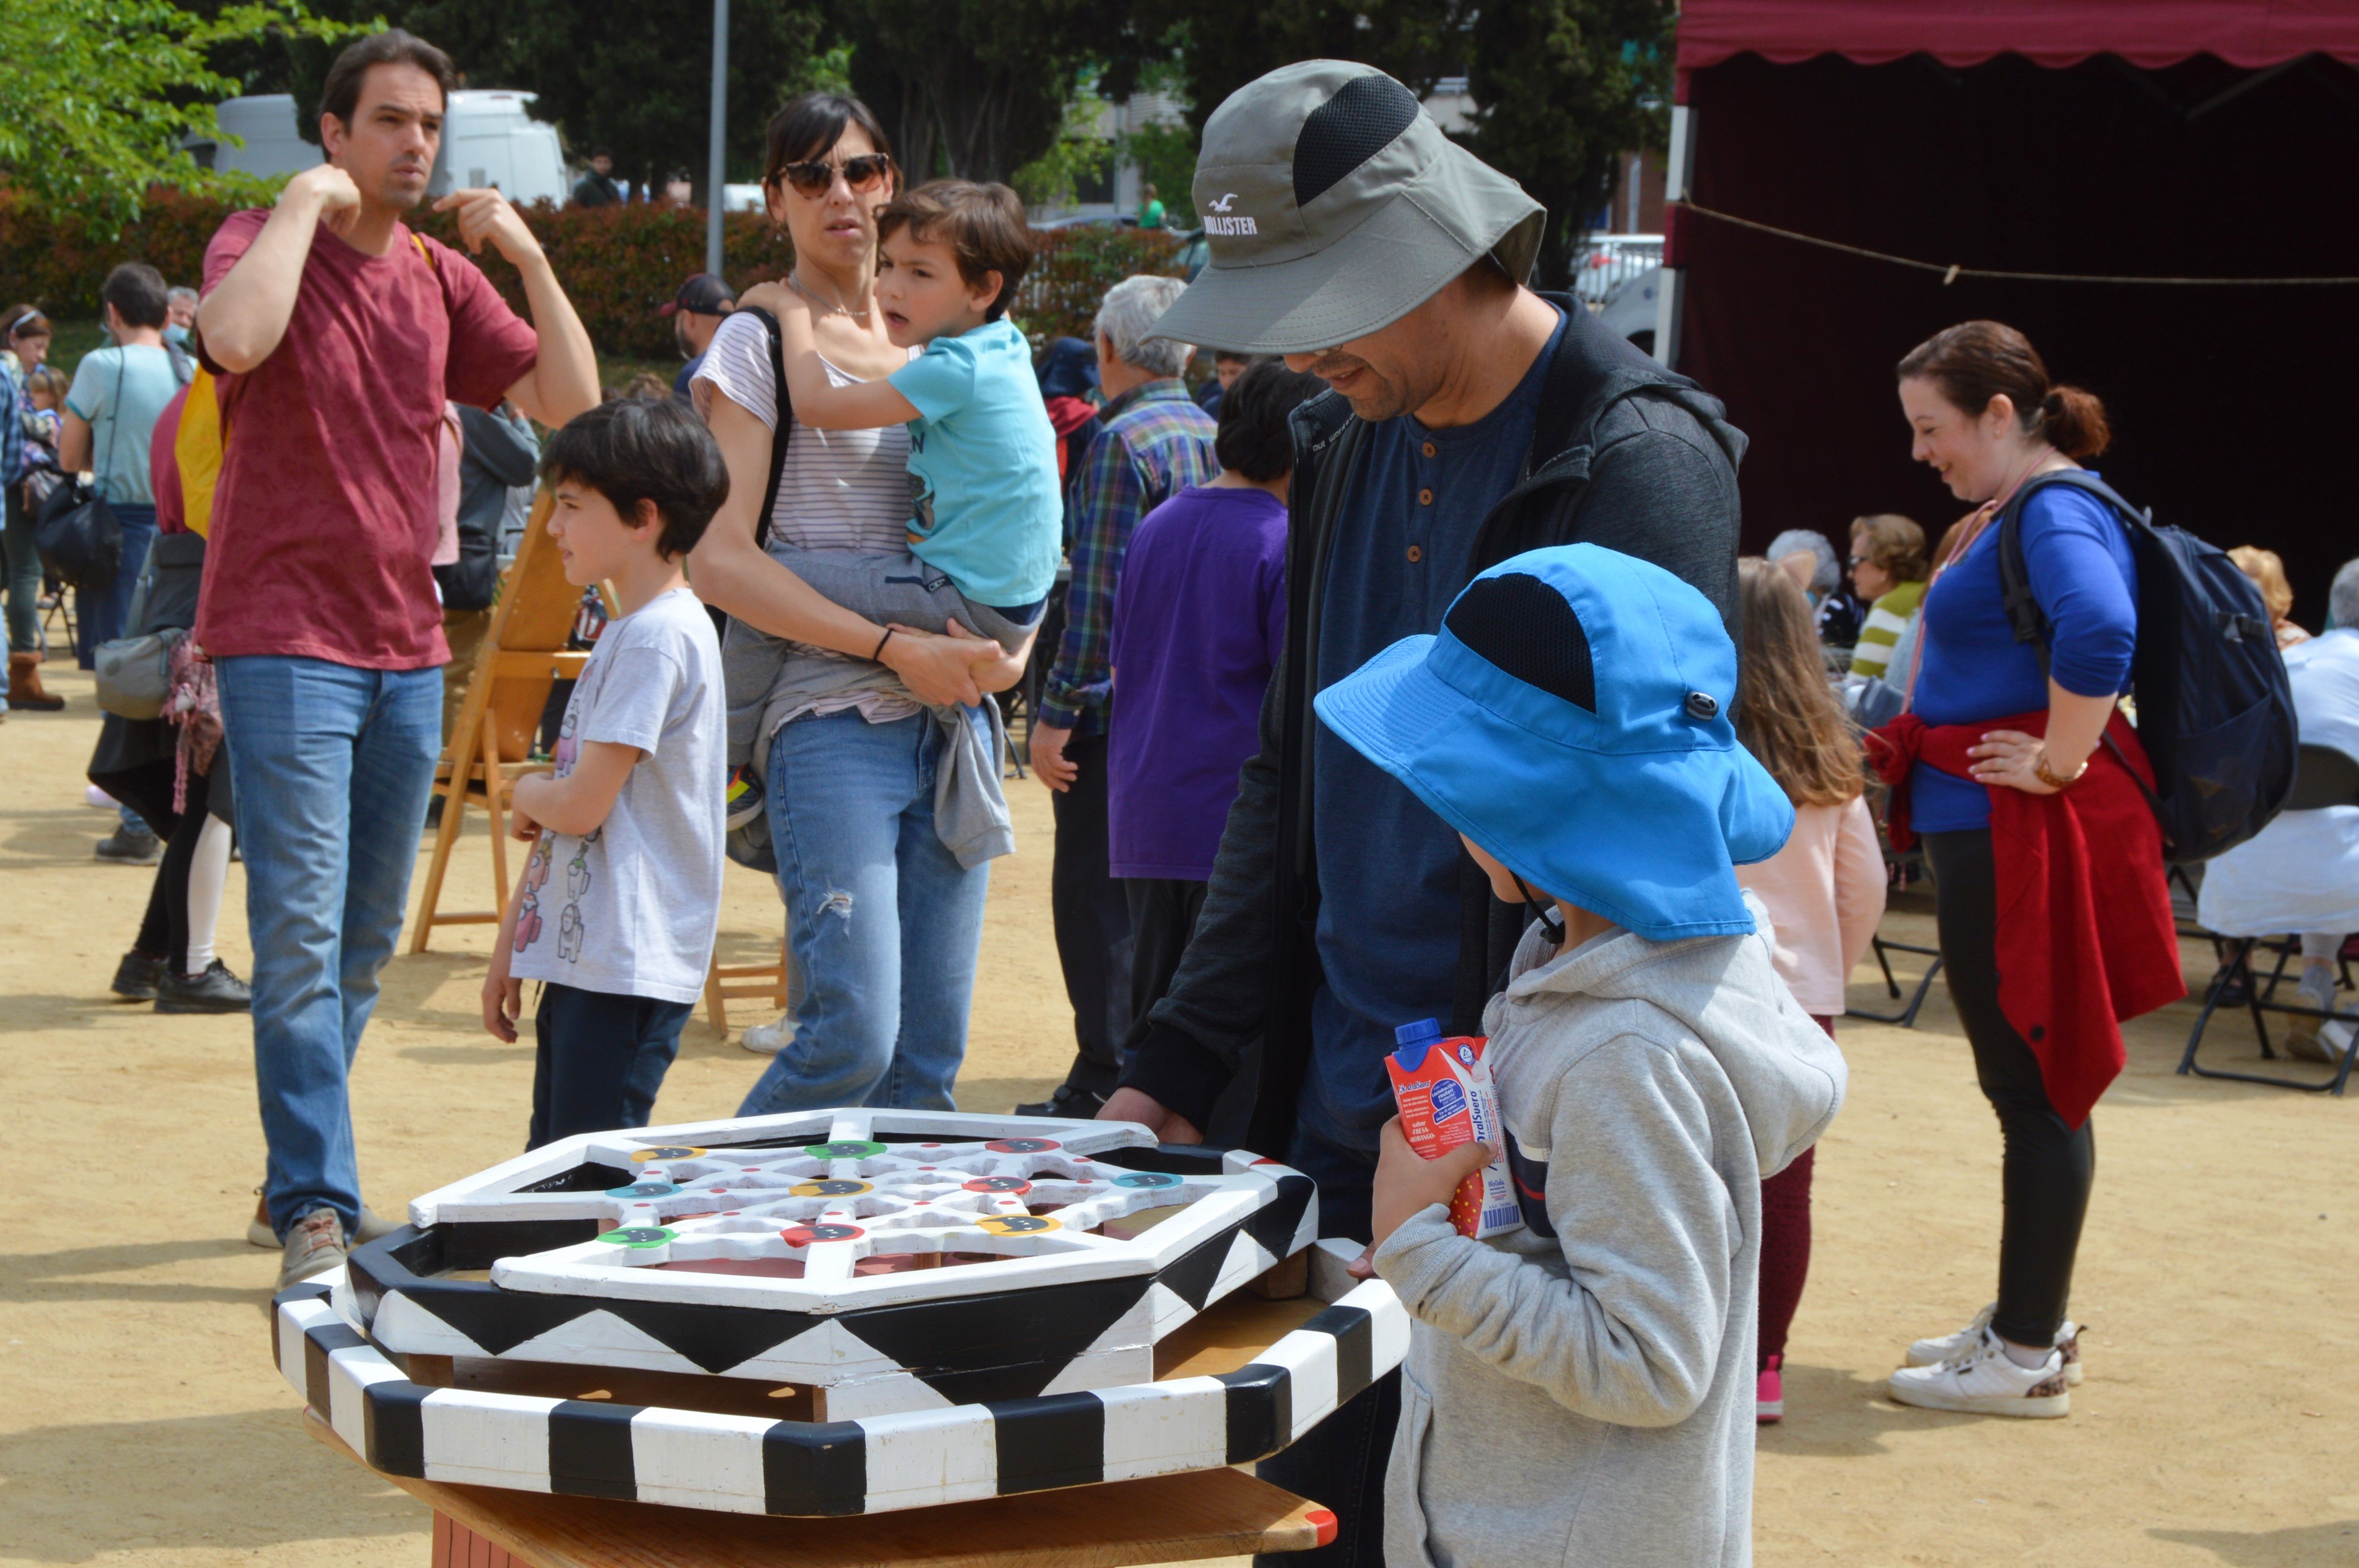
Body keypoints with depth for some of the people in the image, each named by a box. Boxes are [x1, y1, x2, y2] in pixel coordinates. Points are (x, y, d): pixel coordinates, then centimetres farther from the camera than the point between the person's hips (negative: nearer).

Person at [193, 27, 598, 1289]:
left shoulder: (444, 281, 12)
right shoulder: (268, 241, -5)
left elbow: (573, 405, 6)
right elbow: (236, 340, -29)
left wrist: (527, 255, -2)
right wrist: (305, 204, -18)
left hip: (407, 650, 6)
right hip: (286, 639, -6)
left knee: (366, 943, 11)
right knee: (300, 936, -11)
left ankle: (299, 1178, 23)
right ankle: (315, 1211, -11)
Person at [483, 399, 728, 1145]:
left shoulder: (661, 636, -15)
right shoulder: (625, 631, 16)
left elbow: (580, 805, -20)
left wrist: (528, 793, 2)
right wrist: (510, 943, 21)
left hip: (629, 969, -10)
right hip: (580, 958, 10)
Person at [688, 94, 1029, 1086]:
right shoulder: (756, 344, 0)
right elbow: (719, 562, -9)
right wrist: (893, 648, -16)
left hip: (951, 715, 6)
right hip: (833, 720, -6)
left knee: (931, 1057, 3)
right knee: (854, 1039, -16)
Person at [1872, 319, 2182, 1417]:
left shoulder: (2057, 512, -17)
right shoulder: (2020, 514, 16)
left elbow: (2100, 628, -36)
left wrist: (2059, 763, -28)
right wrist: (1962, 559, 13)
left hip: (2021, 837, -11)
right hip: (1984, 833, 11)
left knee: (2031, 1086, -4)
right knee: (2028, 1081, 17)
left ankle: (2028, 1357, 3)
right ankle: (2028, 1322, 27)